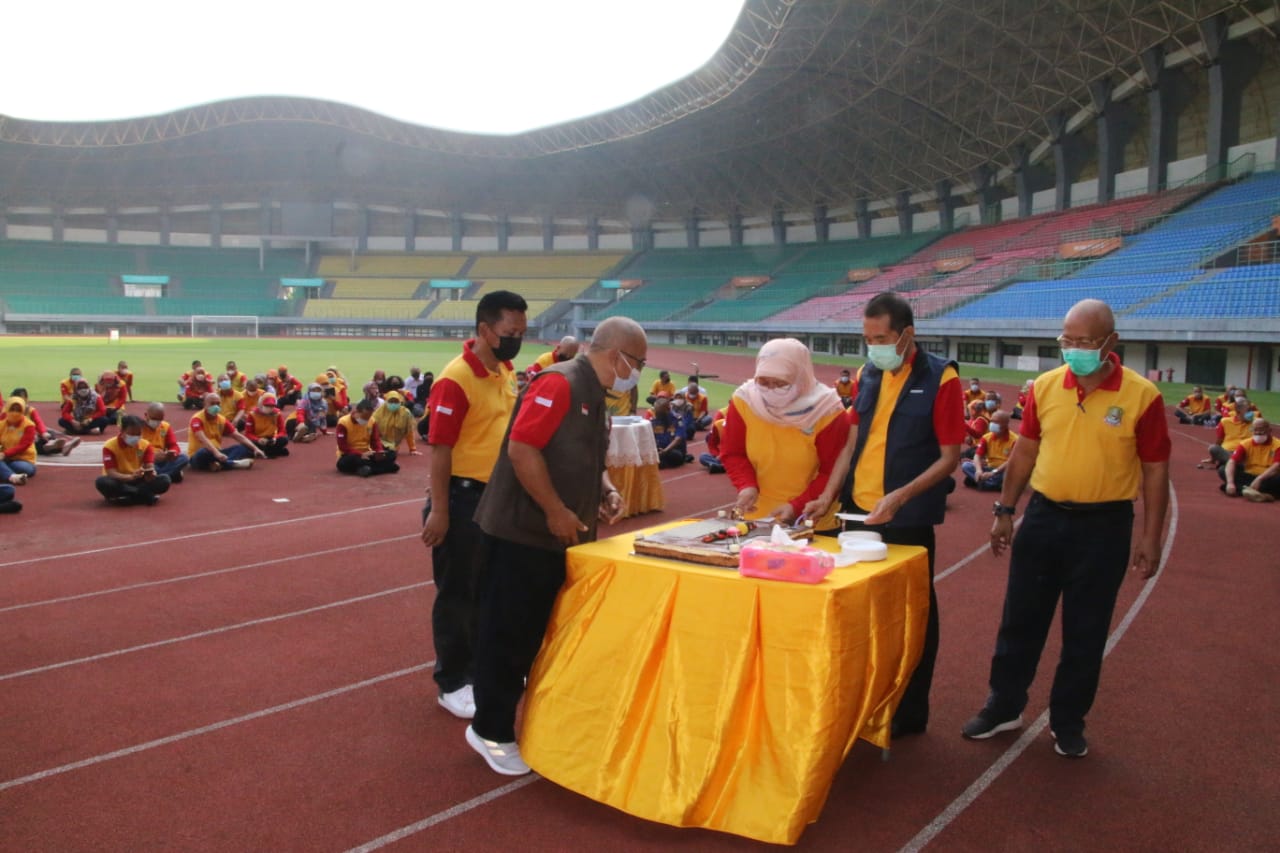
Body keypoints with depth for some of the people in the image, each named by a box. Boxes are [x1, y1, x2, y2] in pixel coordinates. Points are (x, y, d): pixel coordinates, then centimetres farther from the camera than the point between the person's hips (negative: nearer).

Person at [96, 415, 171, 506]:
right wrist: (131, 477, -42)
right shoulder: (110, 446, -13)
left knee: (164, 480, -23)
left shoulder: (145, 445, -2)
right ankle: (146, 495, -32)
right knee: (102, 482, -37)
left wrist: (150, 474, -36)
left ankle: (124, 496, -25)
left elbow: (150, 468, -10)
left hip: (137, 482, 2)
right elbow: (111, 474, -22)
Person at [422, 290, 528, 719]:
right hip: (463, 498, -8)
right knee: (457, 594, 5)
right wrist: (438, 511, -20)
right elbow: (439, 449, -19)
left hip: (498, 496, 8)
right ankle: (452, 684, 19)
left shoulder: (506, 372, 7)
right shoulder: (456, 379, -18)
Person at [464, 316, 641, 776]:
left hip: (560, 537, 9)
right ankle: (491, 731, 16)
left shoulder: (594, 398, 14)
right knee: (508, 634, 2)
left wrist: (607, 492, 6)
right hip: (523, 532, -9)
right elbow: (521, 448, -24)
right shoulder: (560, 383, -16)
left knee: (544, 633, 18)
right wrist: (556, 512, -20)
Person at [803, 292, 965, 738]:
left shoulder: (940, 378, -10)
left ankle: (909, 712, 24)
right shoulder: (866, 375, 6)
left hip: (908, 518, -5)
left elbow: (949, 457, -11)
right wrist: (828, 494, -1)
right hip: (858, 511, 5)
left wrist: (899, 497, -22)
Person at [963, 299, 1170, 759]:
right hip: (1043, 516, 3)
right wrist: (1004, 510, 7)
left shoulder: (1142, 395, -9)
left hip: (1103, 526, -2)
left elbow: (1155, 470, -4)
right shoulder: (1045, 386, -1)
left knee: (1085, 633, 10)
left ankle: (1068, 722, 27)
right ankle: (1004, 705, 27)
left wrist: (1150, 537, -6)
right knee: (1020, 620, 11)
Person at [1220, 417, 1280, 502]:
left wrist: (1259, 479, -35)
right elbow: (1231, 462, -11)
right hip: (1248, 477, 3)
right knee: (1222, 470, -18)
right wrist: (1230, 483, -29)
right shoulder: (1245, 444, 3)